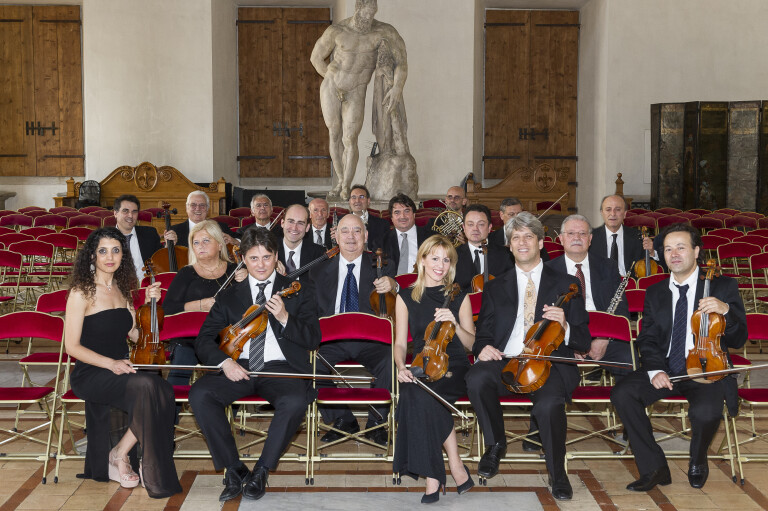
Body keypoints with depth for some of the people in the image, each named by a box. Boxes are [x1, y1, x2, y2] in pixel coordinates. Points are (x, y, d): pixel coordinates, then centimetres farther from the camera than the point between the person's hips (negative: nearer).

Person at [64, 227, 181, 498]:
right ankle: (120, 454, -11)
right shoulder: (82, 293, -5)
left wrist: (149, 303, 1)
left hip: (121, 371, 6)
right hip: (90, 374, -5)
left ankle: (120, 452, -10)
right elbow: (72, 346, -9)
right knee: (145, 386, -33)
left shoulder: (122, 289, 13)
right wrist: (110, 363, -20)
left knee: (164, 390, -26)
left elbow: (136, 334, 13)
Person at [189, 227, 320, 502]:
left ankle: (261, 471, -14)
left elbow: (313, 340, 4)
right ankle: (234, 469, -13)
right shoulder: (229, 296, 18)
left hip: (281, 367, -2)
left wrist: (284, 318, -15)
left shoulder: (298, 291, 13)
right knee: (199, 394, -26)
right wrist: (224, 361, -11)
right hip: (239, 368, 2)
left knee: (295, 401, -35)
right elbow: (203, 340, 11)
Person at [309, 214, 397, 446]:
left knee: (394, 363, -31)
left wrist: (393, 286, -26)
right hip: (332, 339, 2)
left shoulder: (382, 267, 8)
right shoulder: (320, 271, 13)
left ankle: (376, 422, -5)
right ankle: (343, 420, -6)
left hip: (371, 340, -1)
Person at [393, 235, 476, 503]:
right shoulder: (406, 297, 11)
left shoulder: (459, 297, 9)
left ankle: (433, 477, -22)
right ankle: (455, 466, -23)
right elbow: (400, 342, 10)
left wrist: (455, 324, -12)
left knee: (421, 394, -33)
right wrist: (401, 366, -11)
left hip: (453, 368, -1)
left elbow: (471, 344, 7)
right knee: (413, 393, -34)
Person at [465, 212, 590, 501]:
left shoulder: (566, 285, 14)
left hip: (549, 363, -2)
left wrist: (564, 327, -15)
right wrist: (483, 347, -8)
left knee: (549, 404, -35)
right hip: (506, 362, 2)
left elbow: (584, 342, 9)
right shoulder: (495, 288, 21)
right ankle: (496, 445, -4)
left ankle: (557, 473, -7)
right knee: (476, 378, -32)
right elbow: (482, 334, 17)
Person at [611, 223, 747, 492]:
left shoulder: (723, 287, 3)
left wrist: (725, 311, -21)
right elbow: (647, 339, 9)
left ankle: (697, 460, 3)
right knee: (622, 394, -24)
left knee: (706, 410, -35)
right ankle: (654, 467, -10)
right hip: (664, 371, 3)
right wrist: (655, 369, -12)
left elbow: (738, 340, 0)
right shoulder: (655, 293, 13)